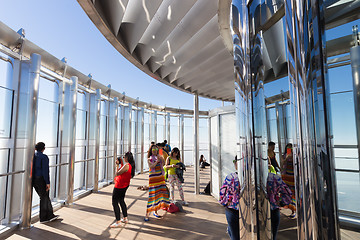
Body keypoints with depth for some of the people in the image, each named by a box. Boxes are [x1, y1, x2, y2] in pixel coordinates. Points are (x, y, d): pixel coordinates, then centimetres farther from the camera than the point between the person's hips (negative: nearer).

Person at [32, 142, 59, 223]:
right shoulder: (44, 157, -16)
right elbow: (45, 171, -18)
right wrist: (48, 183, -14)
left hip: (34, 180, 8)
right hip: (41, 180, -8)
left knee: (45, 197, 15)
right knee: (44, 198, 6)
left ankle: (50, 215, 23)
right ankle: (43, 218, 17)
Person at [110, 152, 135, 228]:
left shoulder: (126, 165, -26)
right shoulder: (131, 165, 3)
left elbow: (117, 173, -20)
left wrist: (117, 165, -10)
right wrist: (121, 163, 14)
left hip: (120, 186, -10)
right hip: (125, 185, 10)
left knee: (115, 203, 0)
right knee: (121, 200, 23)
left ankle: (118, 222, 4)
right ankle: (125, 218, 33)